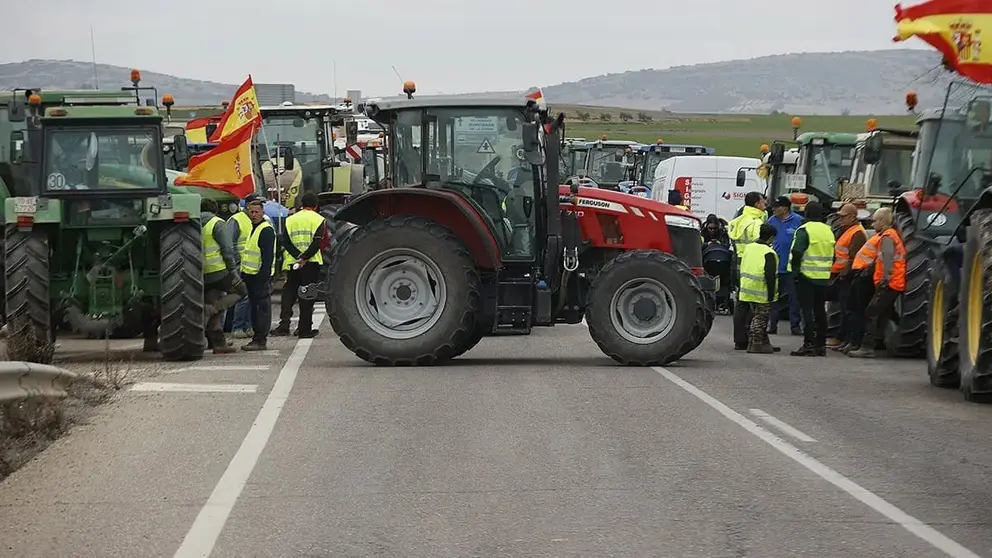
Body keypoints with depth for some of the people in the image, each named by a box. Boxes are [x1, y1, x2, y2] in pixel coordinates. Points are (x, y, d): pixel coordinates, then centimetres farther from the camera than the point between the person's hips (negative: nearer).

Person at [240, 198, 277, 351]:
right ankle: (257, 337, 18)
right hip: (251, 275, 10)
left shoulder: (266, 230, -13)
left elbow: (268, 256, -19)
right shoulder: (253, 228, 18)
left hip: (261, 276, -10)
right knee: (254, 306, 13)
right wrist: (244, 272, 20)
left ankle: (261, 340, -6)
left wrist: (263, 274, -24)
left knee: (262, 307, -6)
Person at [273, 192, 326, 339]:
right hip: (311, 263, -2)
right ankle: (304, 329, 3)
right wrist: (304, 258, -15)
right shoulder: (319, 219, 0)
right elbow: (317, 242, -12)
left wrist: (298, 256, -10)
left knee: (289, 293, 10)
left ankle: (284, 323, -4)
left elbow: (286, 241, -1)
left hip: (292, 262, 2)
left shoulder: (290, 219, 10)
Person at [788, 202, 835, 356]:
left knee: (807, 310, -5)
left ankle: (809, 344, -10)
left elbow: (797, 252, -21)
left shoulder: (804, 230, -12)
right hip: (824, 277, 6)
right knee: (820, 310, 12)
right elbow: (833, 255, 16)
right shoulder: (828, 231, 11)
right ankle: (821, 345, 15)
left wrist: (795, 269, -11)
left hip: (806, 275, -6)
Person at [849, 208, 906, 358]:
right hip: (897, 284, 10)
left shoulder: (887, 237, -10)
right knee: (882, 316, 10)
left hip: (889, 284, -10)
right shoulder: (894, 235, 21)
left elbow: (888, 259, -20)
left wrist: (885, 279, -22)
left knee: (871, 314, -10)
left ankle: (867, 347, -14)